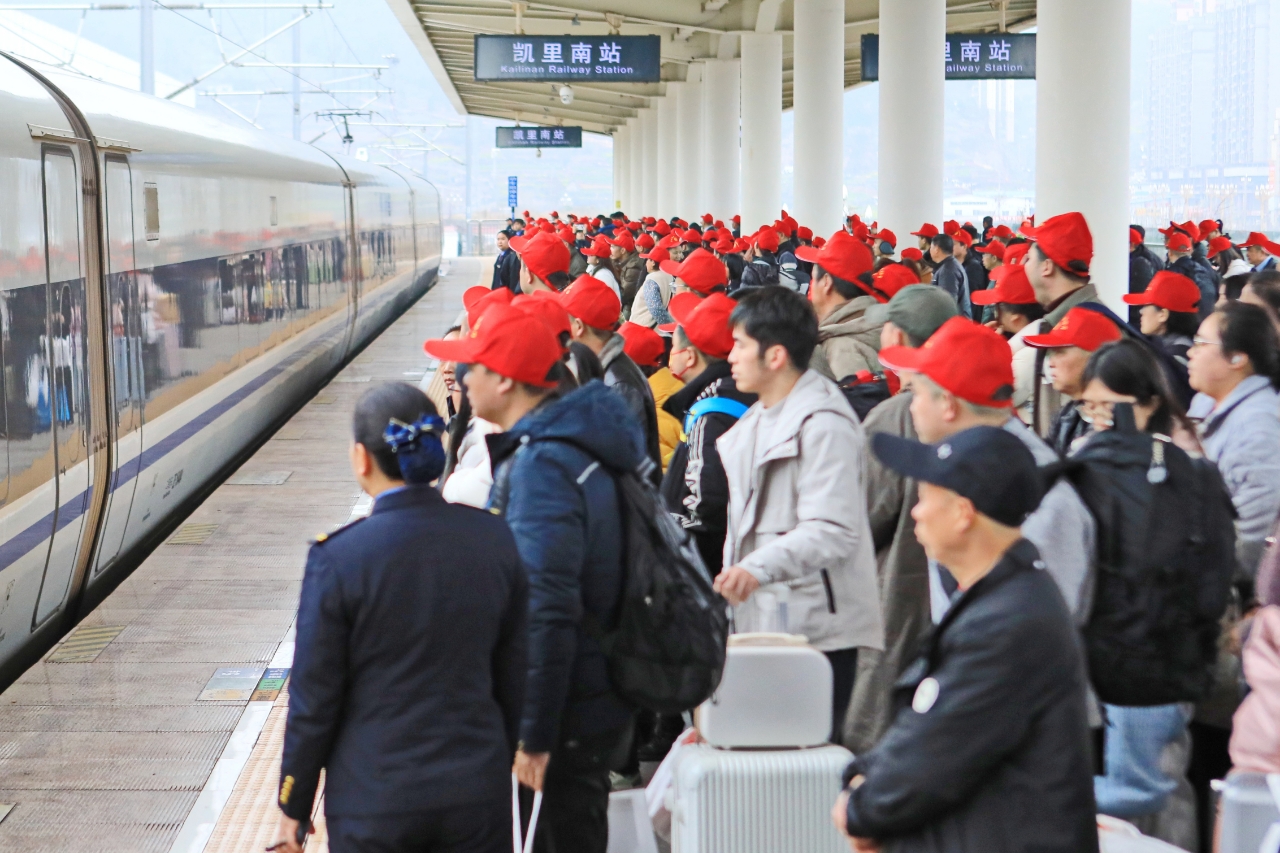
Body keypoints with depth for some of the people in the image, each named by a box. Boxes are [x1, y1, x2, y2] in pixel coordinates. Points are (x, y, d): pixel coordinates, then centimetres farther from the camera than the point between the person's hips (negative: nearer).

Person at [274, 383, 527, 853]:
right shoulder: (493, 540, -4)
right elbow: (514, 677, 5)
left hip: (374, 803, -3)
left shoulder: (338, 558, -15)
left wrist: (293, 806, 4)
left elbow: (314, 698, -9)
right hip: (478, 796, 3)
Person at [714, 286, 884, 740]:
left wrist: (759, 567, -36)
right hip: (760, 617, 9)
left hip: (815, 630, -9)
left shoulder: (823, 422, -15)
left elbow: (833, 531, -25)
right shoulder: (759, 417, 18)